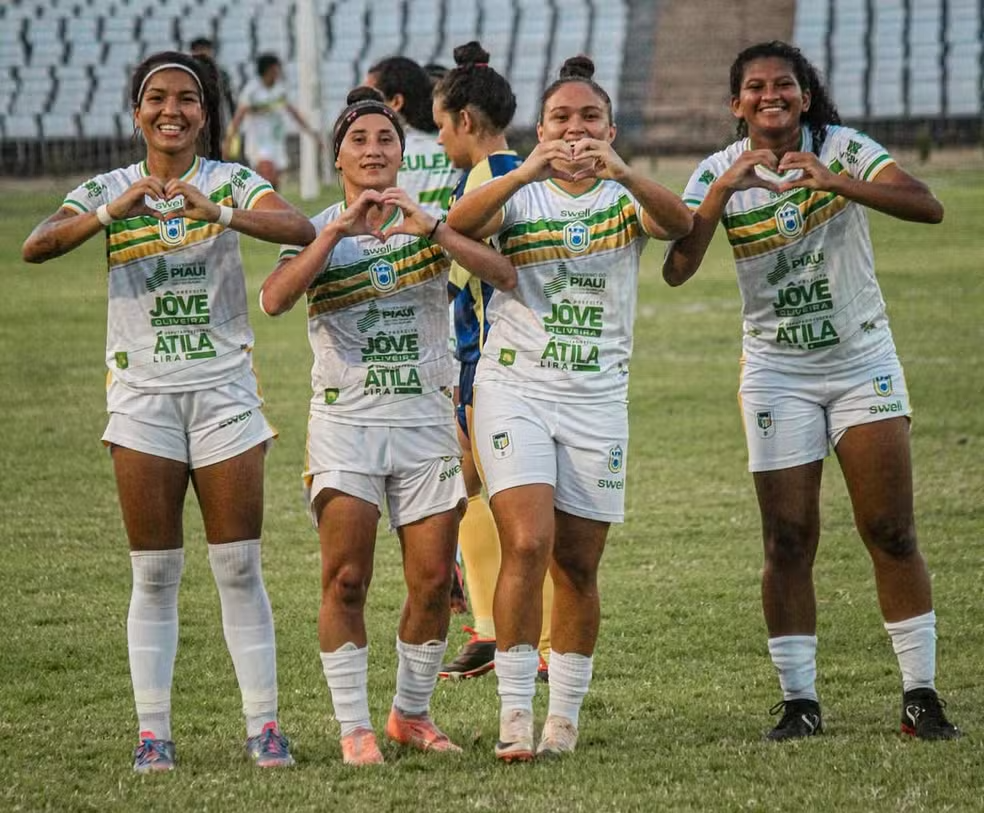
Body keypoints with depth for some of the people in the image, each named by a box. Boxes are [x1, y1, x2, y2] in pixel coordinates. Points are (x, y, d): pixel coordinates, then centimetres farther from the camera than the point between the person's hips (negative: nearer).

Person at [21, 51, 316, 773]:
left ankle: (264, 725, 3)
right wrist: (113, 212, -28)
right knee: (154, 574, 2)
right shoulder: (111, 190, 4)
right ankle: (153, 731, 5)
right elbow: (36, 247, -13)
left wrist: (219, 214, -34)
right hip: (142, 394, 1)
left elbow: (301, 229, -18)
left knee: (239, 567, -1)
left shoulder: (232, 183, 1)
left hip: (224, 388, -1)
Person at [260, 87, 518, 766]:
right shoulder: (318, 230, 3)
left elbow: (505, 275, -12)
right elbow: (275, 300, -17)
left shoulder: (431, 221, 6)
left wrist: (431, 227, -24)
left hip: (425, 420, 2)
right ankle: (355, 727, -2)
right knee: (346, 578, -9)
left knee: (434, 579, 1)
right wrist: (339, 230, -24)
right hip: (345, 421, -2)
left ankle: (412, 713, 19)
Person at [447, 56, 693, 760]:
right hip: (515, 388, -2)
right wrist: (525, 174, -34)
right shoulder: (520, 196, 4)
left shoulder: (625, 198, 5)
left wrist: (621, 173, -36)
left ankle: (565, 716, 18)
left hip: (597, 398, 2)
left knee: (578, 565, 5)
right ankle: (515, 713, -14)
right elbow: (458, 225, -18)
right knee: (527, 544, -17)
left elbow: (679, 223, -18)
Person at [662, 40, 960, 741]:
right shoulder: (720, 173, -4)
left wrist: (836, 182, -34)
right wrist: (723, 190, -26)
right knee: (788, 540, -2)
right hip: (778, 373, 0)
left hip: (864, 361, 0)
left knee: (892, 532, -2)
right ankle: (799, 701, 5)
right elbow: (676, 269, -17)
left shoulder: (842, 149, -7)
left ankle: (921, 694, 5)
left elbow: (927, 206, -22)